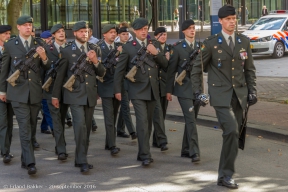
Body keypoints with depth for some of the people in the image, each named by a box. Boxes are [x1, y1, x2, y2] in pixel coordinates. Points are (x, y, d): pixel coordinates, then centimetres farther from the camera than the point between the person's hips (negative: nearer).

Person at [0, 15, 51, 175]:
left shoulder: (39, 44, 6)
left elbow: (47, 67, 9)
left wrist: (44, 57, -12)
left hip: (35, 92, 3)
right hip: (18, 92, -3)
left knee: (32, 126, 10)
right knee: (24, 127, -11)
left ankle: (25, 159, 22)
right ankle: (30, 163, -14)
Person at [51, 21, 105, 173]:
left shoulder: (95, 49, 9)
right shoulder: (67, 51, 0)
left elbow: (101, 73, 7)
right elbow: (60, 74, 5)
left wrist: (95, 61, -12)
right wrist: (55, 95, 7)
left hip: (90, 94, 4)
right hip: (75, 94, -4)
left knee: (86, 128, 8)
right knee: (80, 126, -16)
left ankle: (80, 159, 18)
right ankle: (82, 161, -13)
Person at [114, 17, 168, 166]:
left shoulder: (153, 45, 11)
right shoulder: (128, 47, 0)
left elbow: (165, 65, 7)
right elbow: (119, 70, 2)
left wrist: (156, 53, -10)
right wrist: (117, 90, 0)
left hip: (152, 90, 4)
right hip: (137, 90, -4)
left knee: (148, 122, 9)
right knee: (142, 122, -13)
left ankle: (142, 153, 19)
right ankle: (145, 155, -13)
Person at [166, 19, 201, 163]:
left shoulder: (200, 47, 10)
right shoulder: (178, 48, -3)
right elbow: (171, 70, 1)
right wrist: (169, 90, 1)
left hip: (197, 88, 5)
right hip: (184, 89, -5)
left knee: (191, 120, 12)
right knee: (191, 120, -14)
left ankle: (186, 150, 22)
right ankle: (194, 152, -17)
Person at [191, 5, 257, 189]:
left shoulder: (244, 41, 8)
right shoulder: (211, 43, -3)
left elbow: (250, 69, 13)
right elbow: (197, 69, 5)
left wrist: (252, 91, 5)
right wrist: (198, 92, -1)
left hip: (240, 94, 4)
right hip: (221, 95, -4)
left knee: (234, 134, 6)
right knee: (232, 131, -18)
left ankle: (224, 174, 19)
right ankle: (226, 174, -8)